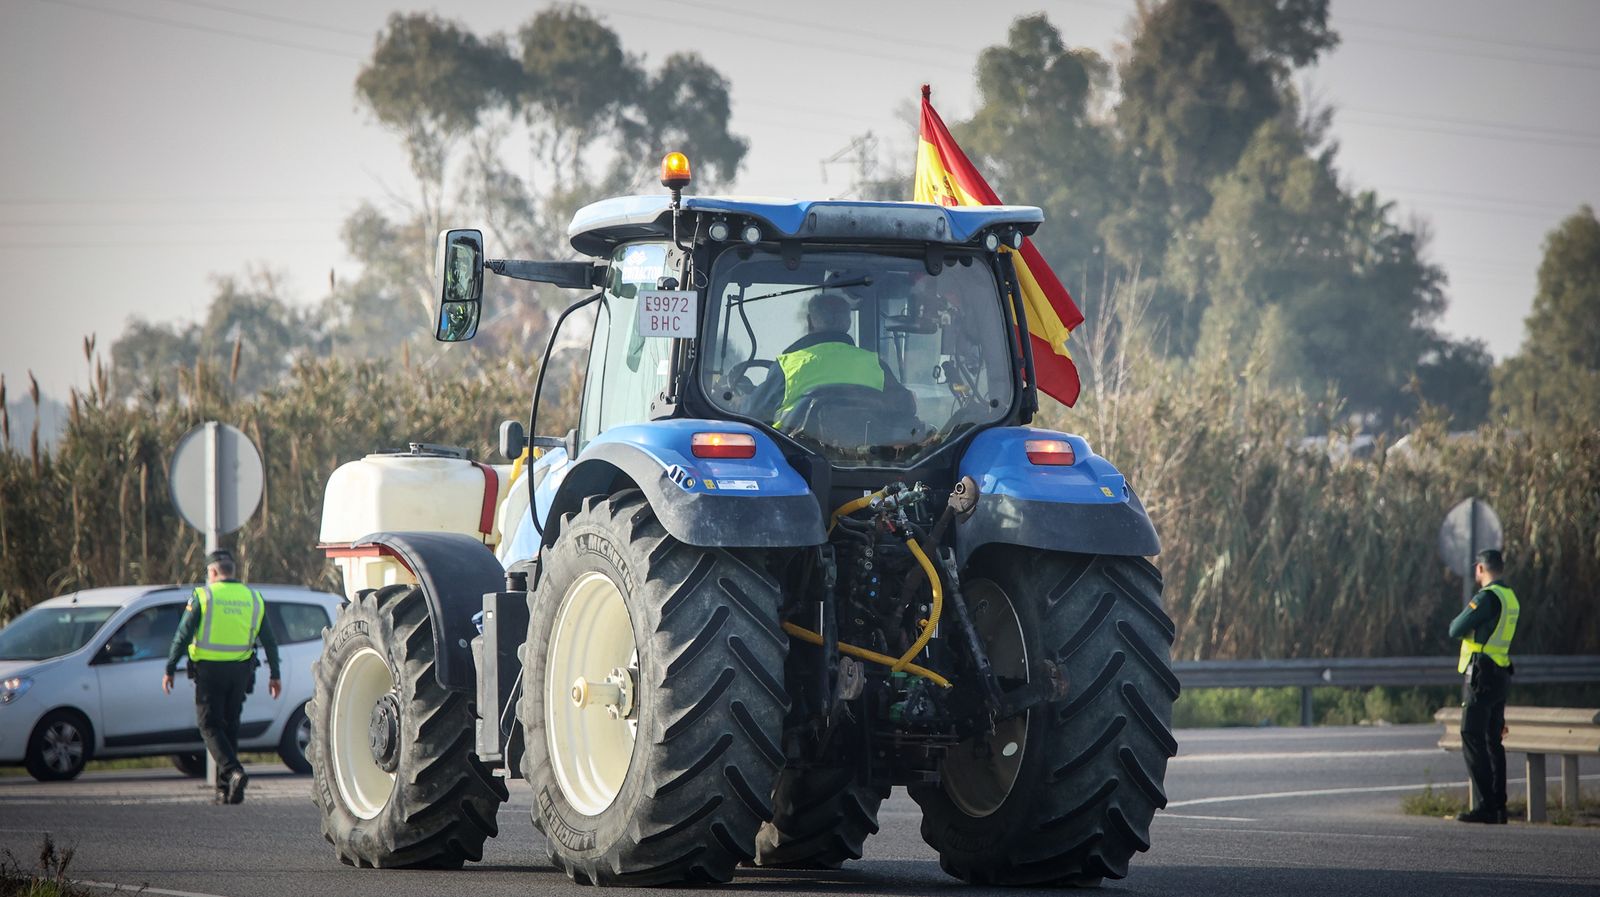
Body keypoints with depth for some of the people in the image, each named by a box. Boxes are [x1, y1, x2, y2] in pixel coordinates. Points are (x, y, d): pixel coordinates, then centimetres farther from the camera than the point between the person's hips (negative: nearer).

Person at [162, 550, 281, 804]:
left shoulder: (202, 597, -5)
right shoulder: (253, 599, 8)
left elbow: (182, 636, -8)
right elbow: (269, 642, 11)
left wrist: (169, 670, -3)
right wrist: (274, 675, 18)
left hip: (209, 671, -4)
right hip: (240, 671, 4)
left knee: (211, 726, 1)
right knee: (230, 726, 13)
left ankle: (233, 771, -22)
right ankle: (225, 789, 13)